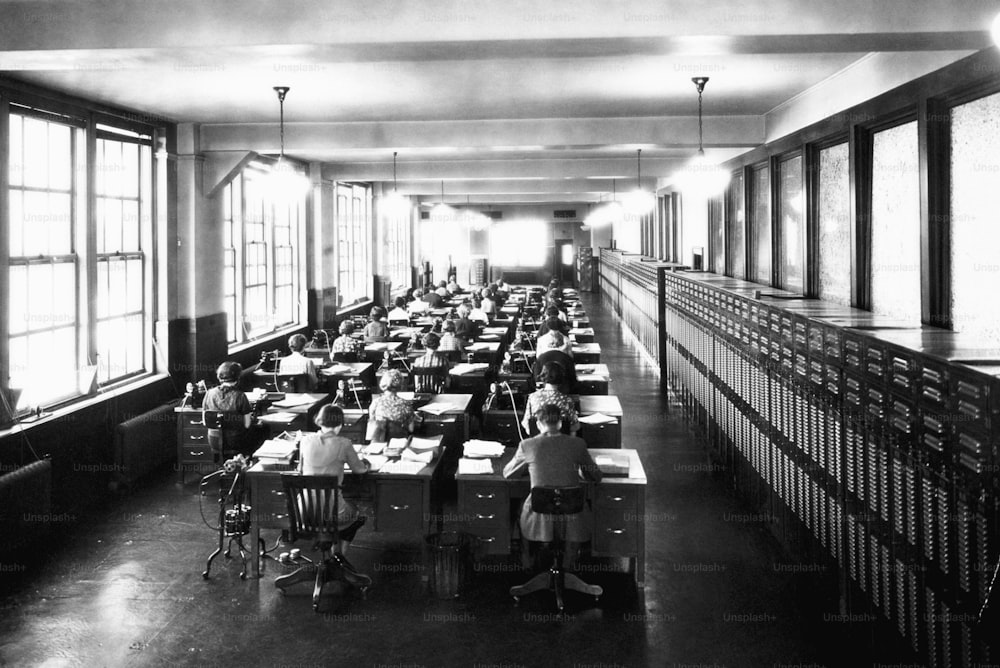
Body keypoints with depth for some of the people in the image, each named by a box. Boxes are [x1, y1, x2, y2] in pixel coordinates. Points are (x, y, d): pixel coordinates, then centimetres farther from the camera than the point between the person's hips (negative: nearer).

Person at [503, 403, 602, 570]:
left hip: (539, 517, 0)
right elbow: (596, 477, 8)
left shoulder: (527, 445, -5)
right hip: (571, 517, 0)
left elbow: (506, 473, 12)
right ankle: (568, 564, 43)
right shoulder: (577, 444, -5)